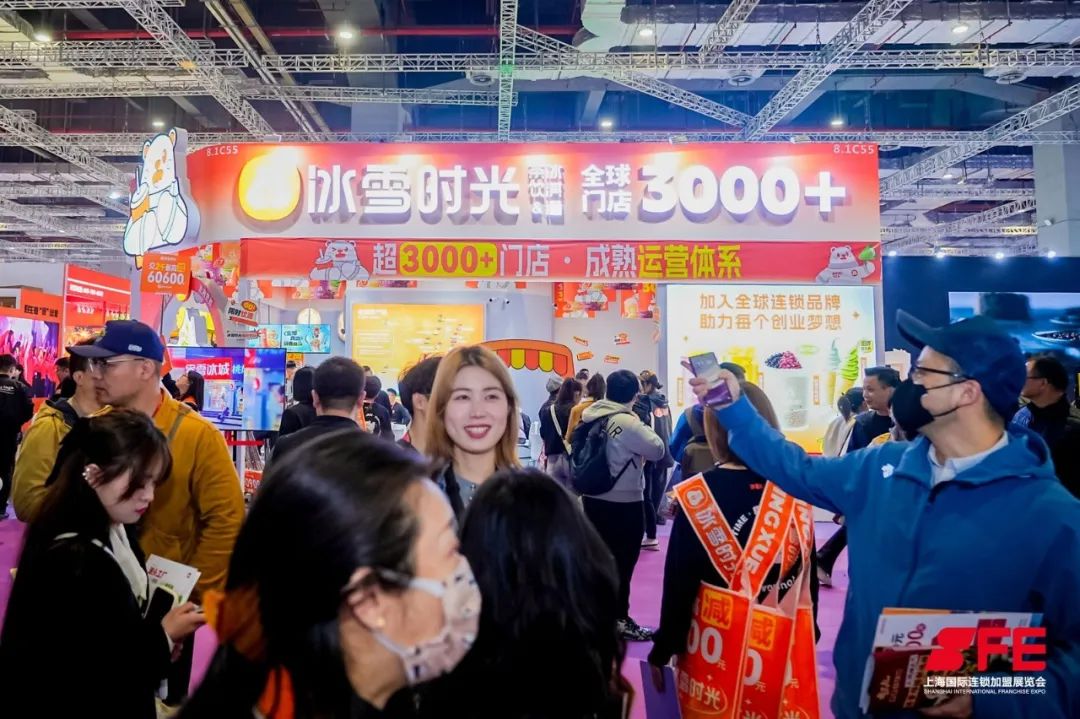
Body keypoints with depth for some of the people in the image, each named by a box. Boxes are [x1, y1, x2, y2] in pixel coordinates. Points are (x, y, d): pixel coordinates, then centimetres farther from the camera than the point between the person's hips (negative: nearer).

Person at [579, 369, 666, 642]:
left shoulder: (590, 415, 1)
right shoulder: (627, 423, -22)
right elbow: (658, 450, -15)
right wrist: (641, 425, -1)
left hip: (592, 498, 7)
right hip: (624, 504, -7)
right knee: (622, 563, 6)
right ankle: (618, 620, 15)